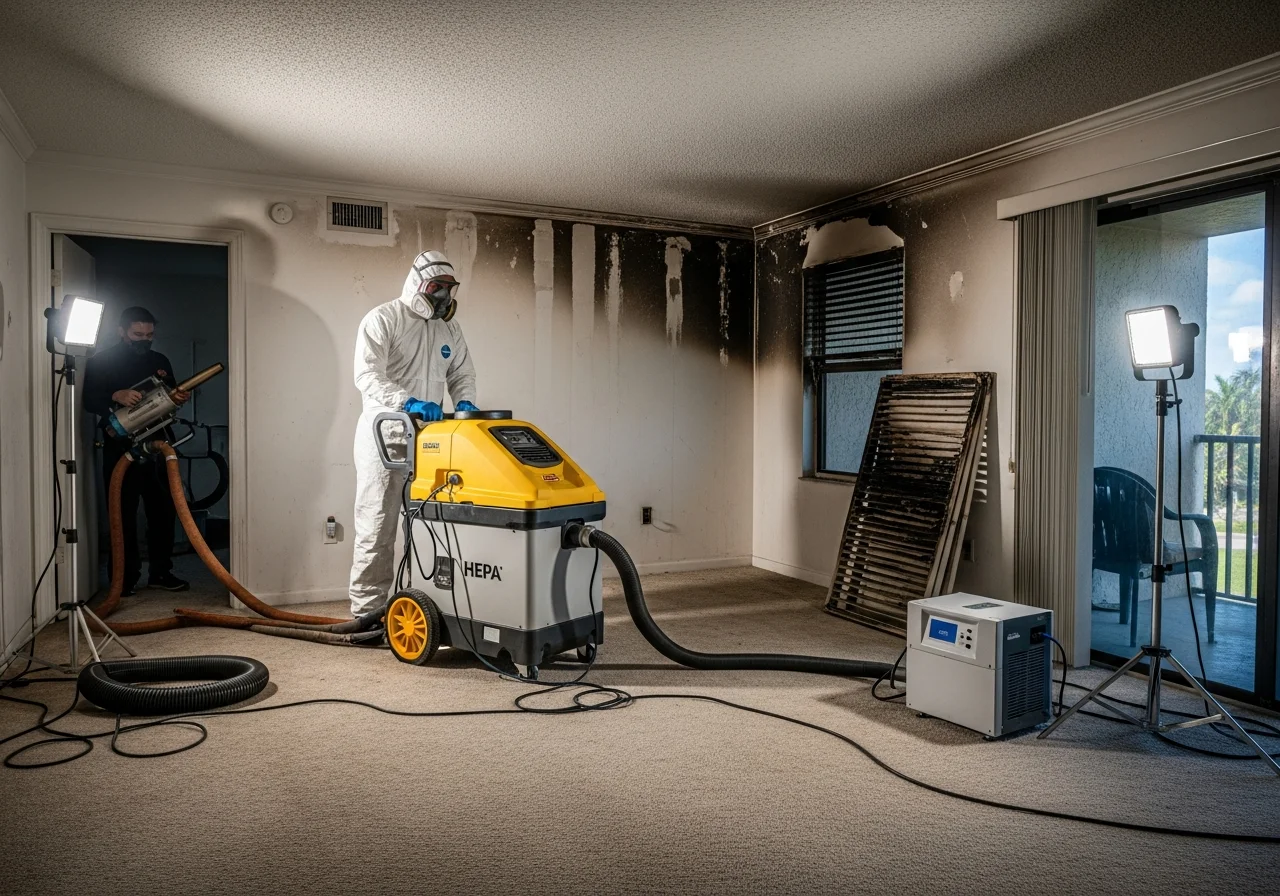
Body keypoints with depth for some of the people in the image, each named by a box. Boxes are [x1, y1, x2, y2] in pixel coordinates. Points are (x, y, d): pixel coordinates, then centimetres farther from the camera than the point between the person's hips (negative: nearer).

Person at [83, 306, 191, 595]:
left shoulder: (160, 361, 12)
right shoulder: (100, 362, 0)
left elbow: (170, 396, 16)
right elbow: (89, 400, -9)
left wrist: (179, 398, -7)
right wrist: (116, 395, -29)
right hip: (120, 449, -4)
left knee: (163, 511, 6)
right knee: (124, 515, 0)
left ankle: (160, 572, 15)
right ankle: (126, 577, 7)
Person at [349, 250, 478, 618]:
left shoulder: (449, 328, 15)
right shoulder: (381, 320, -6)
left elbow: (462, 374, 18)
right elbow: (367, 375, -17)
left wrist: (464, 402, -4)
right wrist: (407, 401, -31)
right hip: (385, 435, -6)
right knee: (377, 524, -4)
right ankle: (367, 610, 3)